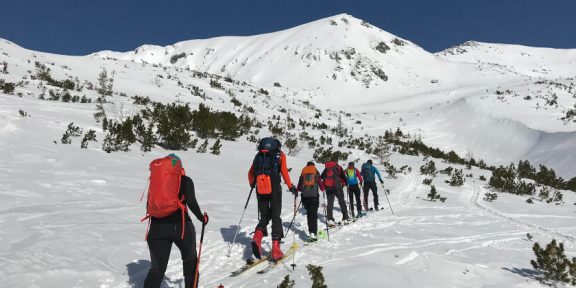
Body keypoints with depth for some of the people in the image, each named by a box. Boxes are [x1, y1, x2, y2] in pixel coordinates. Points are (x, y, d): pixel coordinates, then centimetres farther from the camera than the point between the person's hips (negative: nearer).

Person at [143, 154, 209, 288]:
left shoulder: (156, 180, 11)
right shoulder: (185, 180, 2)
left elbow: (150, 206, 11)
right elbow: (191, 202, -13)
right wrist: (202, 218, 1)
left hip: (157, 228, 2)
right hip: (180, 226, -2)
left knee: (157, 268, 10)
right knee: (190, 259, 24)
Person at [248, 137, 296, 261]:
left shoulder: (258, 155, 15)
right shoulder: (280, 154, 7)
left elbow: (250, 173, 17)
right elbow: (284, 172, -4)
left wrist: (252, 184, 34)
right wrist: (291, 187, 4)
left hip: (260, 190, 3)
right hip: (274, 188, -3)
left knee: (264, 216, 16)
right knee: (276, 217, 7)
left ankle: (257, 236, -13)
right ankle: (276, 250, 3)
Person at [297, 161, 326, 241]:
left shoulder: (303, 173, 12)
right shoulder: (316, 172, 8)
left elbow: (299, 187, 12)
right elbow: (320, 184, 4)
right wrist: (322, 189, 26)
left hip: (305, 196, 2)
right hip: (314, 195, -2)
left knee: (309, 213, 15)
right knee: (314, 214, -4)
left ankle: (311, 231, 12)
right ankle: (313, 233, -16)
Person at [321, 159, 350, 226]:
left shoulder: (326, 168, 13)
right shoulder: (338, 167, 5)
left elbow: (321, 177, 15)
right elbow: (344, 177, 7)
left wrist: (324, 186, 25)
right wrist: (344, 183, 24)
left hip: (328, 188, 3)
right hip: (337, 187, -3)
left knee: (330, 203, 6)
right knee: (342, 202, 8)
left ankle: (330, 219, -3)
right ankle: (345, 218, 9)